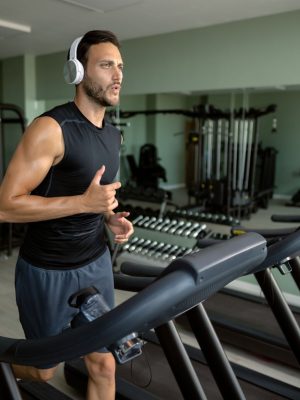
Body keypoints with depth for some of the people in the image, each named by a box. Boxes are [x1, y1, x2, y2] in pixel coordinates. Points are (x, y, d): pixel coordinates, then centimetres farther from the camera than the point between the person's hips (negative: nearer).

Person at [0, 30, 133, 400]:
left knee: (104, 364, 12)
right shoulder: (51, 128, -20)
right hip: (48, 271, -6)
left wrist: (111, 218, -2)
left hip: (96, 263, 6)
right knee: (43, 370, 17)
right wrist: (85, 203, -27)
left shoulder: (113, 135, 5)